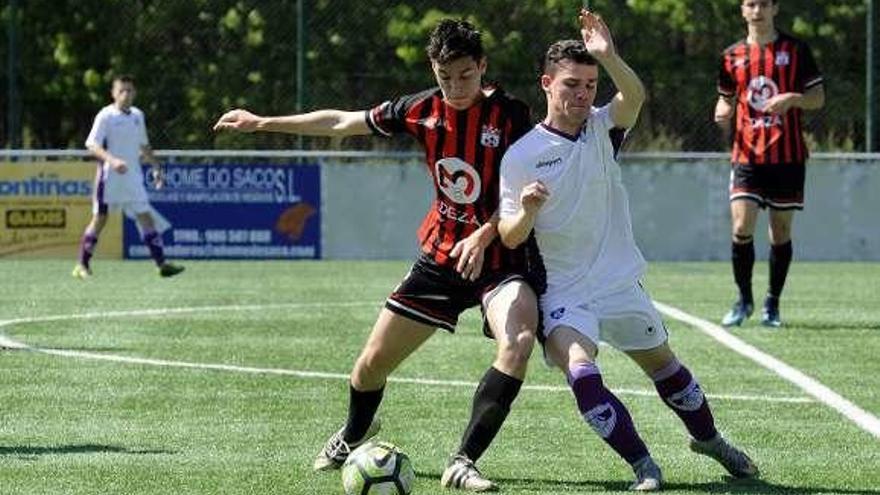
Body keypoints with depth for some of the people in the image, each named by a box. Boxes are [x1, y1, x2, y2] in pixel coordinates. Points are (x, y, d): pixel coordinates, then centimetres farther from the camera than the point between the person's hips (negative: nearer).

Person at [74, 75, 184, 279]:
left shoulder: (138, 116, 11)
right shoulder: (106, 116, -8)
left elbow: (144, 145, 24)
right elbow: (92, 145, -17)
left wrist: (156, 166, 21)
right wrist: (112, 160, -31)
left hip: (133, 177, 5)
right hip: (109, 177, -5)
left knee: (146, 216, 0)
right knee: (99, 219, -1)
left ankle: (161, 263, 0)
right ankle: (82, 265, 7)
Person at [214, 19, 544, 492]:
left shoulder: (510, 114, -15)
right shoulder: (423, 110, -3)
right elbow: (342, 122, 8)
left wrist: (482, 238, -30)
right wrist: (261, 123, 13)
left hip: (499, 258, -4)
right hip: (439, 256, 4)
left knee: (518, 345, -32)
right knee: (372, 363, 8)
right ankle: (353, 434, 42)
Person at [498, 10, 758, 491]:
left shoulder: (600, 130, -1)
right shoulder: (520, 156, -7)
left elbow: (634, 97, -23)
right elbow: (509, 237, -8)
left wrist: (608, 57, -42)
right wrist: (526, 210, -30)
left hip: (620, 285, 3)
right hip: (563, 294, -3)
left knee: (663, 364, 17)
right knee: (580, 373, -25)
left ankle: (709, 439, 41)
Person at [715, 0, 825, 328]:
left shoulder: (795, 50, 2)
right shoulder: (732, 56, 9)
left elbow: (818, 97, 2)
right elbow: (726, 98, 20)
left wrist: (792, 98, -18)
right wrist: (722, 112, -4)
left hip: (787, 156, -1)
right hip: (747, 156, 1)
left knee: (781, 232, 4)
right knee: (741, 228, -11)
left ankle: (772, 304, 17)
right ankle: (744, 300, 6)